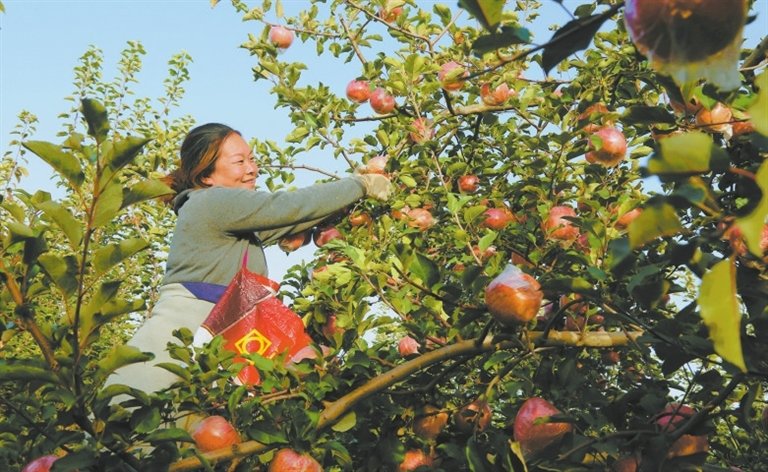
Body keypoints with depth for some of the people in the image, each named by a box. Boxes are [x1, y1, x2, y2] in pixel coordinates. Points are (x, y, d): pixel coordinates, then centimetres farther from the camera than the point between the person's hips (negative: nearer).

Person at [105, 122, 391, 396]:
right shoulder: (211, 203, -8)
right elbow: (292, 206, -10)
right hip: (181, 327, -9)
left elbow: (292, 222, 21)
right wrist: (362, 185, -1)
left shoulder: (236, 218, 21)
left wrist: (354, 198, 15)